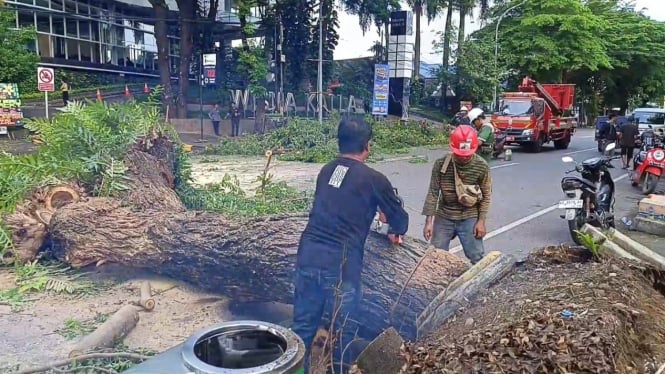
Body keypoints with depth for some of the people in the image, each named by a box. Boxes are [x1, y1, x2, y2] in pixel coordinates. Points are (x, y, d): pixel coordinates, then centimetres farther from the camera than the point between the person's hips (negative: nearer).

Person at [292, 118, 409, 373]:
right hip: (340, 263, -5)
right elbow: (400, 218, 9)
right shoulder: (374, 179, -2)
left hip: (308, 255, 5)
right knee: (343, 331, 13)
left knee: (303, 326, 16)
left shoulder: (326, 171, 13)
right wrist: (395, 231, 32)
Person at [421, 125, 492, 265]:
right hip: (443, 217, 1)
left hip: (469, 219, -1)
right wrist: (428, 221, -11)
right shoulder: (440, 164, -14)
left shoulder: (482, 167, -14)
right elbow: (433, 193, -9)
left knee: (477, 258, 6)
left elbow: (486, 195, -3)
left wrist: (481, 221, -6)